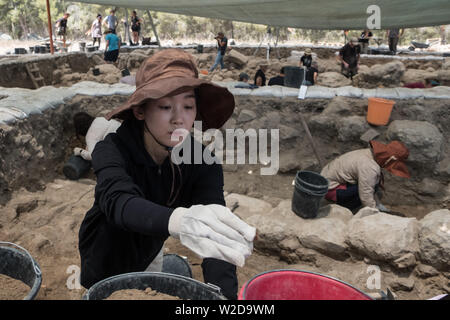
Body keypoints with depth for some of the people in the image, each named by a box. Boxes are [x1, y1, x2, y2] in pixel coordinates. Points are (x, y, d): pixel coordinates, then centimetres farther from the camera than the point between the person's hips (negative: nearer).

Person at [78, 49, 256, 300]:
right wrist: (178, 220, -69)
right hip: (106, 260, -2)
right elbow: (117, 201, -49)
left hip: (150, 255, 3)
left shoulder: (202, 163, -23)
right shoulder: (113, 150, -29)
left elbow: (215, 231, -34)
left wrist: (225, 294, -50)